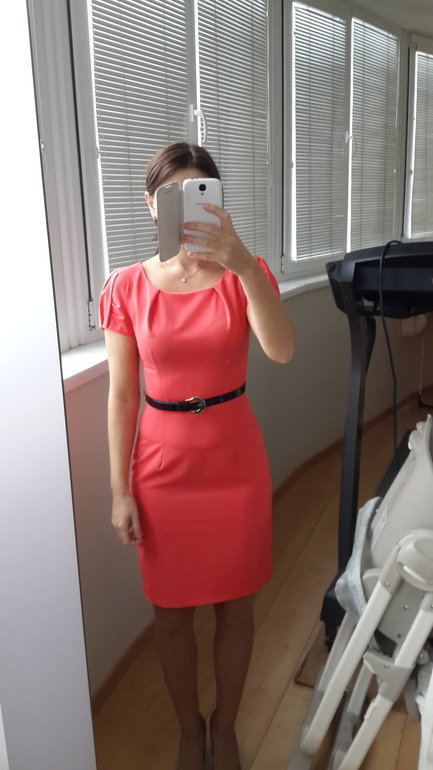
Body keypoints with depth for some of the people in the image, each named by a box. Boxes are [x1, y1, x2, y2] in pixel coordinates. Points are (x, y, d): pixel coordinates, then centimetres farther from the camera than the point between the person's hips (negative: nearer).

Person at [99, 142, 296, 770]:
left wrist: (243, 264, -38)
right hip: (163, 467, 0)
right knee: (172, 613, 15)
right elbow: (121, 395, -3)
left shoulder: (245, 273, -5)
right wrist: (121, 491, -3)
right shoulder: (127, 287, -5)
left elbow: (281, 349, -24)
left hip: (235, 461, 0)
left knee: (235, 607, 15)